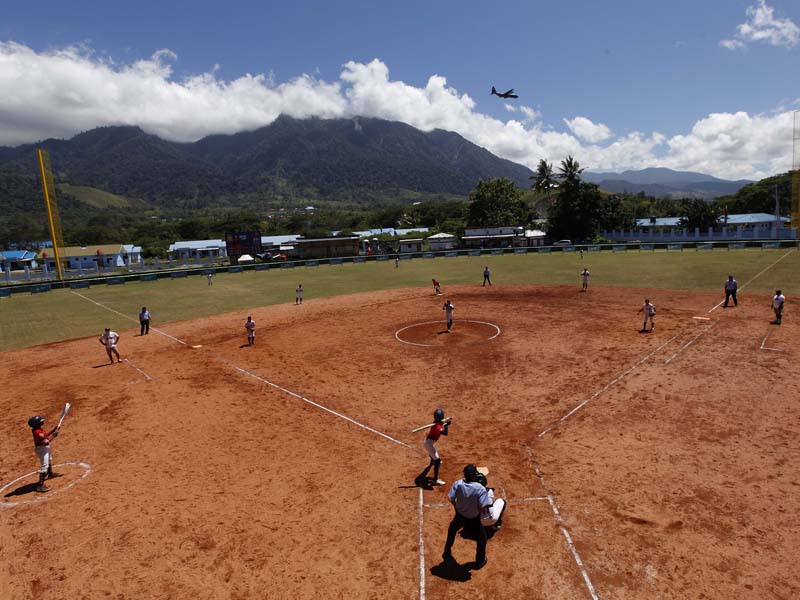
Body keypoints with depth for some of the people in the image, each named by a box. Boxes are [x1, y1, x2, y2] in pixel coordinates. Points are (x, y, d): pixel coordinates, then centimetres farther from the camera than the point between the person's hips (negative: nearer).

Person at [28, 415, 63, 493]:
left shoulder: (38, 429, 0)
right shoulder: (38, 432, -30)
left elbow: (45, 435, 11)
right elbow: (45, 442, -30)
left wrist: (53, 430, 3)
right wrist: (53, 436, -20)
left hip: (45, 448, 11)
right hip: (42, 449, -11)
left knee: (49, 460, 33)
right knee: (44, 466, -13)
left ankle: (50, 474, 57)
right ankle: (40, 485, -14)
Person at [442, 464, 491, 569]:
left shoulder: (458, 484, -22)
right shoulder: (480, 488, -30)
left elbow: (450, 498, -17)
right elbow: (482, 505, -31)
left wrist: (455, 505, 3)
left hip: (459, 515, 3)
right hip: (473, 519, -3)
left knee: (452, 530, 32)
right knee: (482, 537, 24)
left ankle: (447, 553, 47)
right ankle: (480, 561, 34)